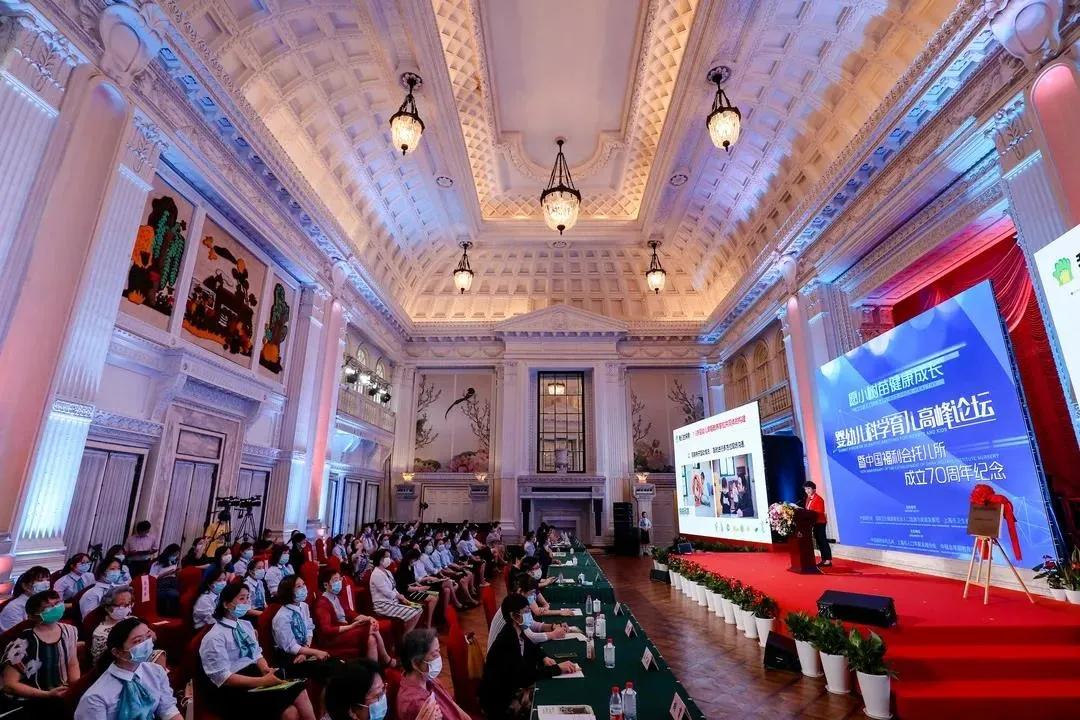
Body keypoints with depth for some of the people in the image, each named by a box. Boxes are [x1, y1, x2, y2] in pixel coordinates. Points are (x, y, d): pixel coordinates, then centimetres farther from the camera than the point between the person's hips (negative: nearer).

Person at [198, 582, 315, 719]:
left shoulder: (246, 625, 10)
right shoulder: (214, 637, -11)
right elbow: (223, 678, -16)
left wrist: (265, 669, -7)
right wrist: (262, 681, -22)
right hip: (233, 690, -7)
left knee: (299, 691, -20)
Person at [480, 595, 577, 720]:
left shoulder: (517, 633, -3)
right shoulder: (506, 641, -30)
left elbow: (533, 647, 15)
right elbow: (525, 675, -33)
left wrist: (544, 658, -5)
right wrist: (558, 668, -29)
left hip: (512, 686, 8)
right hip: (500, 700, -8)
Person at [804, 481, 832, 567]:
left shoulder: (818, 499, -15)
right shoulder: (808, 498, 13)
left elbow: (820, 512, -20)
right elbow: (808, 510, 19)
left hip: (820, 522, -9)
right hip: (813, 523, 9)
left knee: (823, 541, -6)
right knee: (819, 541, 12)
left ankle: (828, 561, -2)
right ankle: (823, 560, 19)